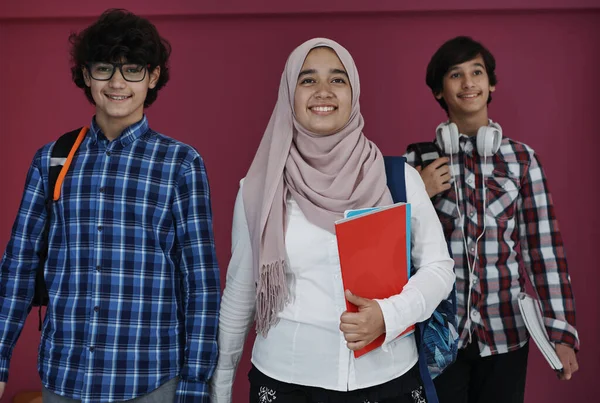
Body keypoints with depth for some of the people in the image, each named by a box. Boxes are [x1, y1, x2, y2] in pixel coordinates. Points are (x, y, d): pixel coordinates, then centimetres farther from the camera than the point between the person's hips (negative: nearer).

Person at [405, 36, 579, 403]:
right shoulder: (419, 160, -1)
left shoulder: (523, 158, 0)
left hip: (505, 331, 1)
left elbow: (544, 246, -2)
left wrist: (562, 331, -4)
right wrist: (418, 196, -13)